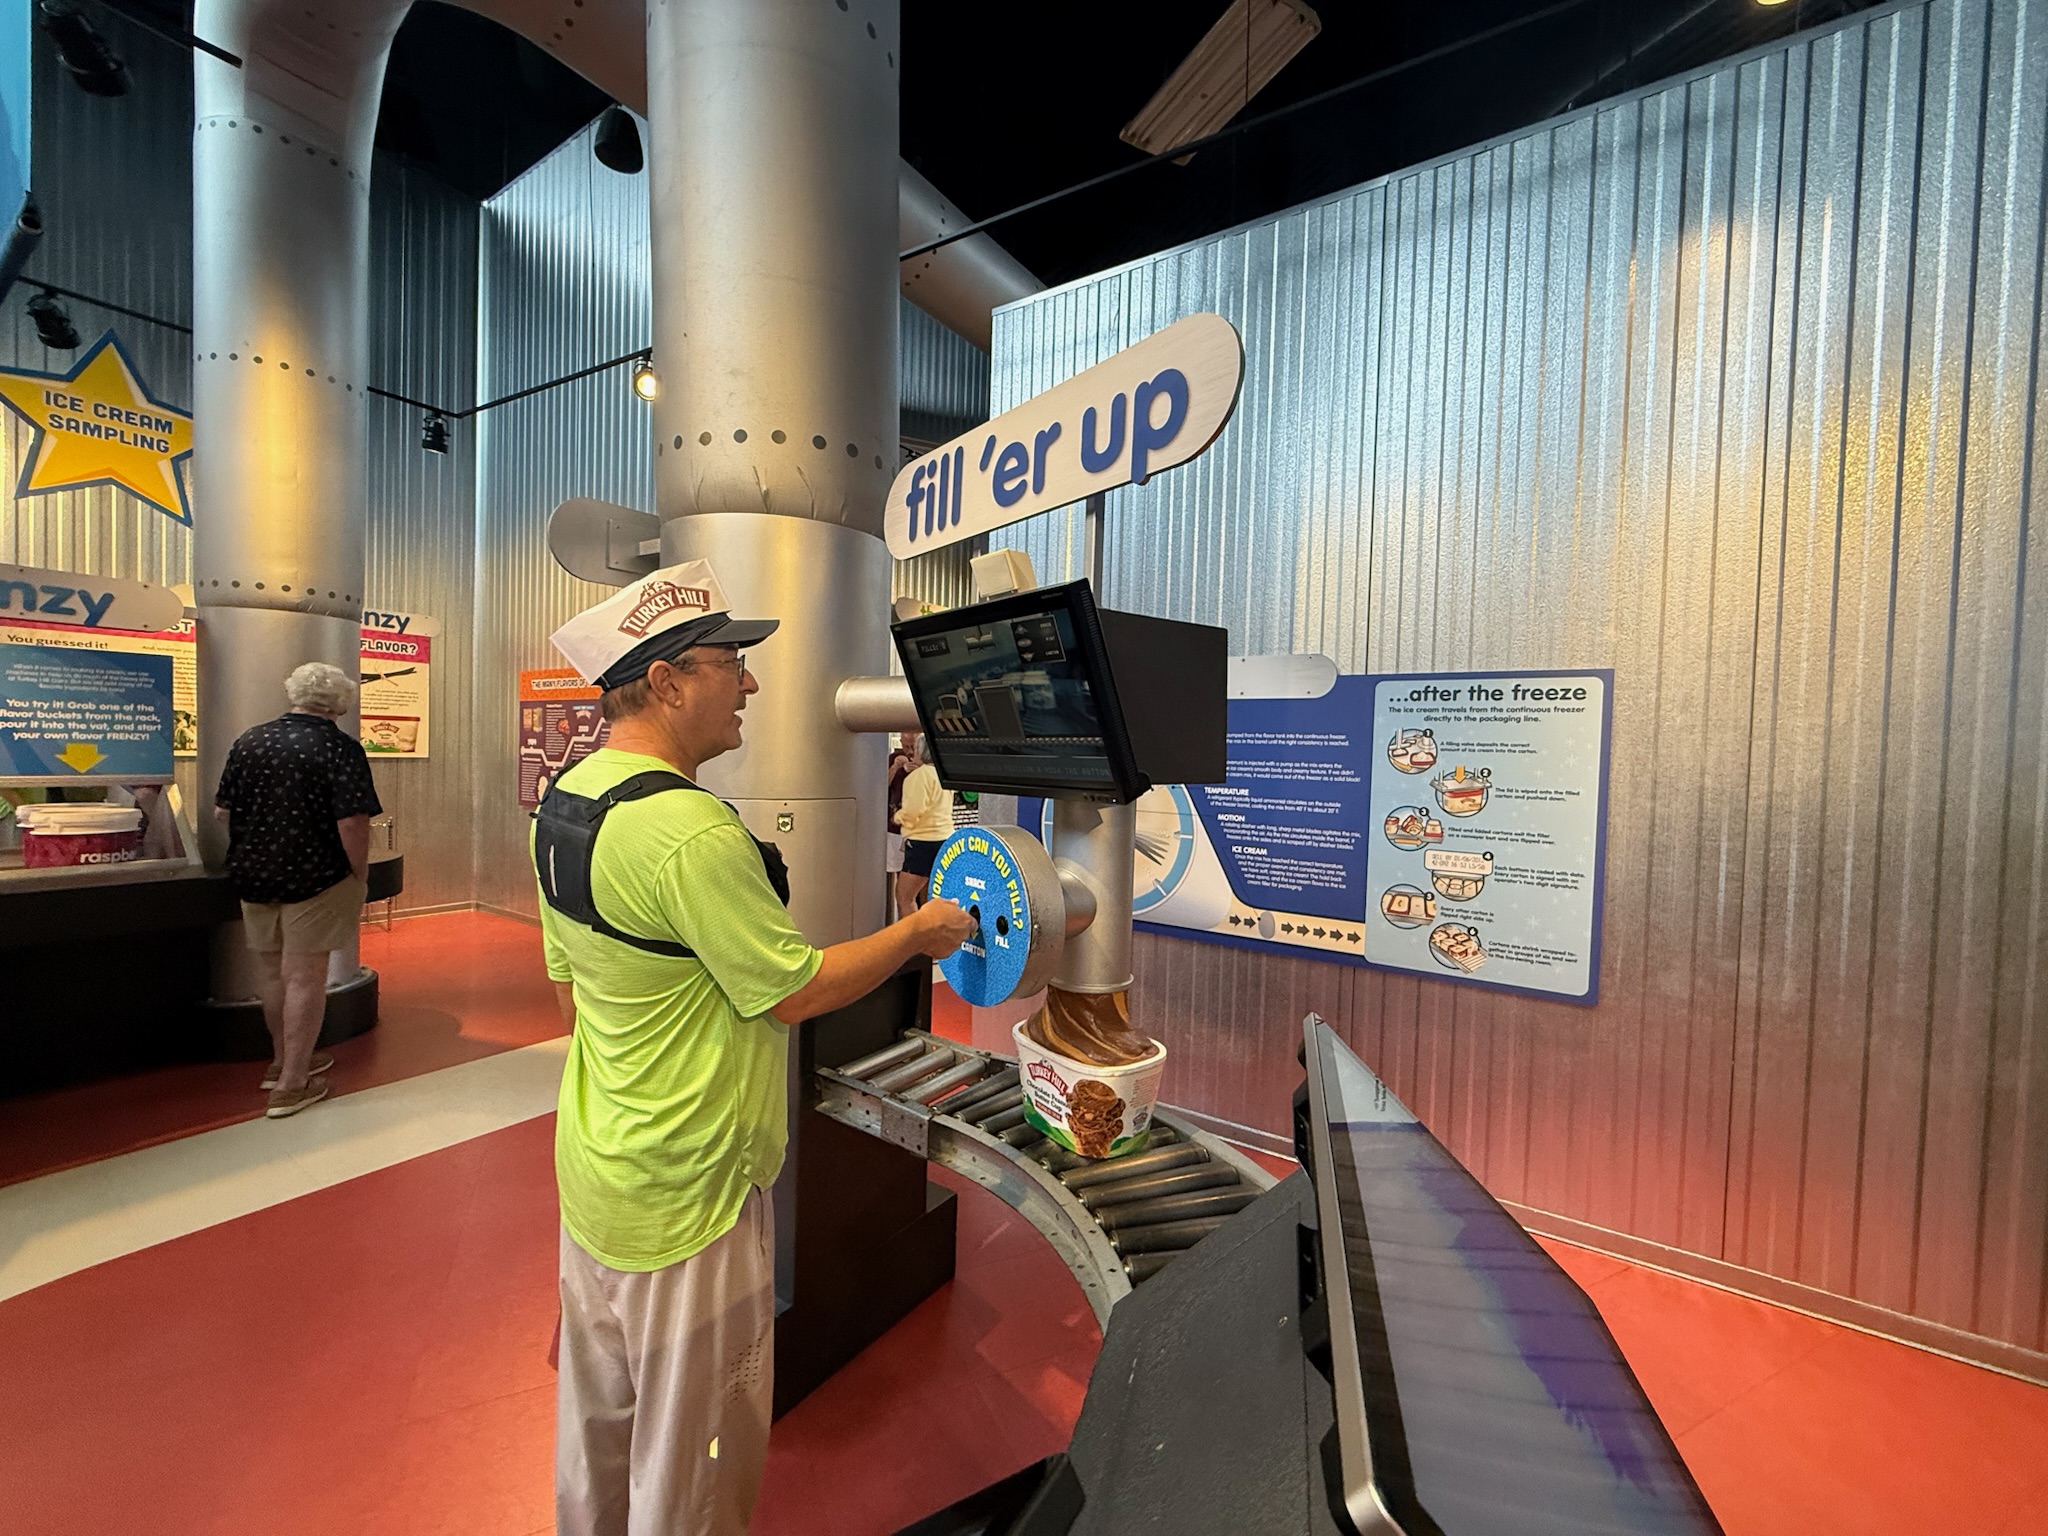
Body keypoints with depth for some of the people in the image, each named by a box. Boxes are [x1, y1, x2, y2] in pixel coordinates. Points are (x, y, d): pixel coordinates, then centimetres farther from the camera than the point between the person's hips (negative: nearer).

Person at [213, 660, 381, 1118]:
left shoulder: (248, 740, 4)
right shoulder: (341, 748, -14)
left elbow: (222, 810, 9)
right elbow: (352, 823, -22)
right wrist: (361, 875, -10)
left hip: (253, 876, 6)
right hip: (314, 878, -6)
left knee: (272, 971, 19)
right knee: (304, 978, 3)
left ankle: (285, 1060, 36)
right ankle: (291, 1084, 11)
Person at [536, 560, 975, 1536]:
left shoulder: (562, 802, 0)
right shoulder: (691, 830, -31)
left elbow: (570, 987, 8)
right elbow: (797, 990, -24)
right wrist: (921, 932, -11)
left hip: (593, 1164, 9)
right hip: (686, 1199, -9)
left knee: (597, 1412, 30)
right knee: (688, 1453, 17)